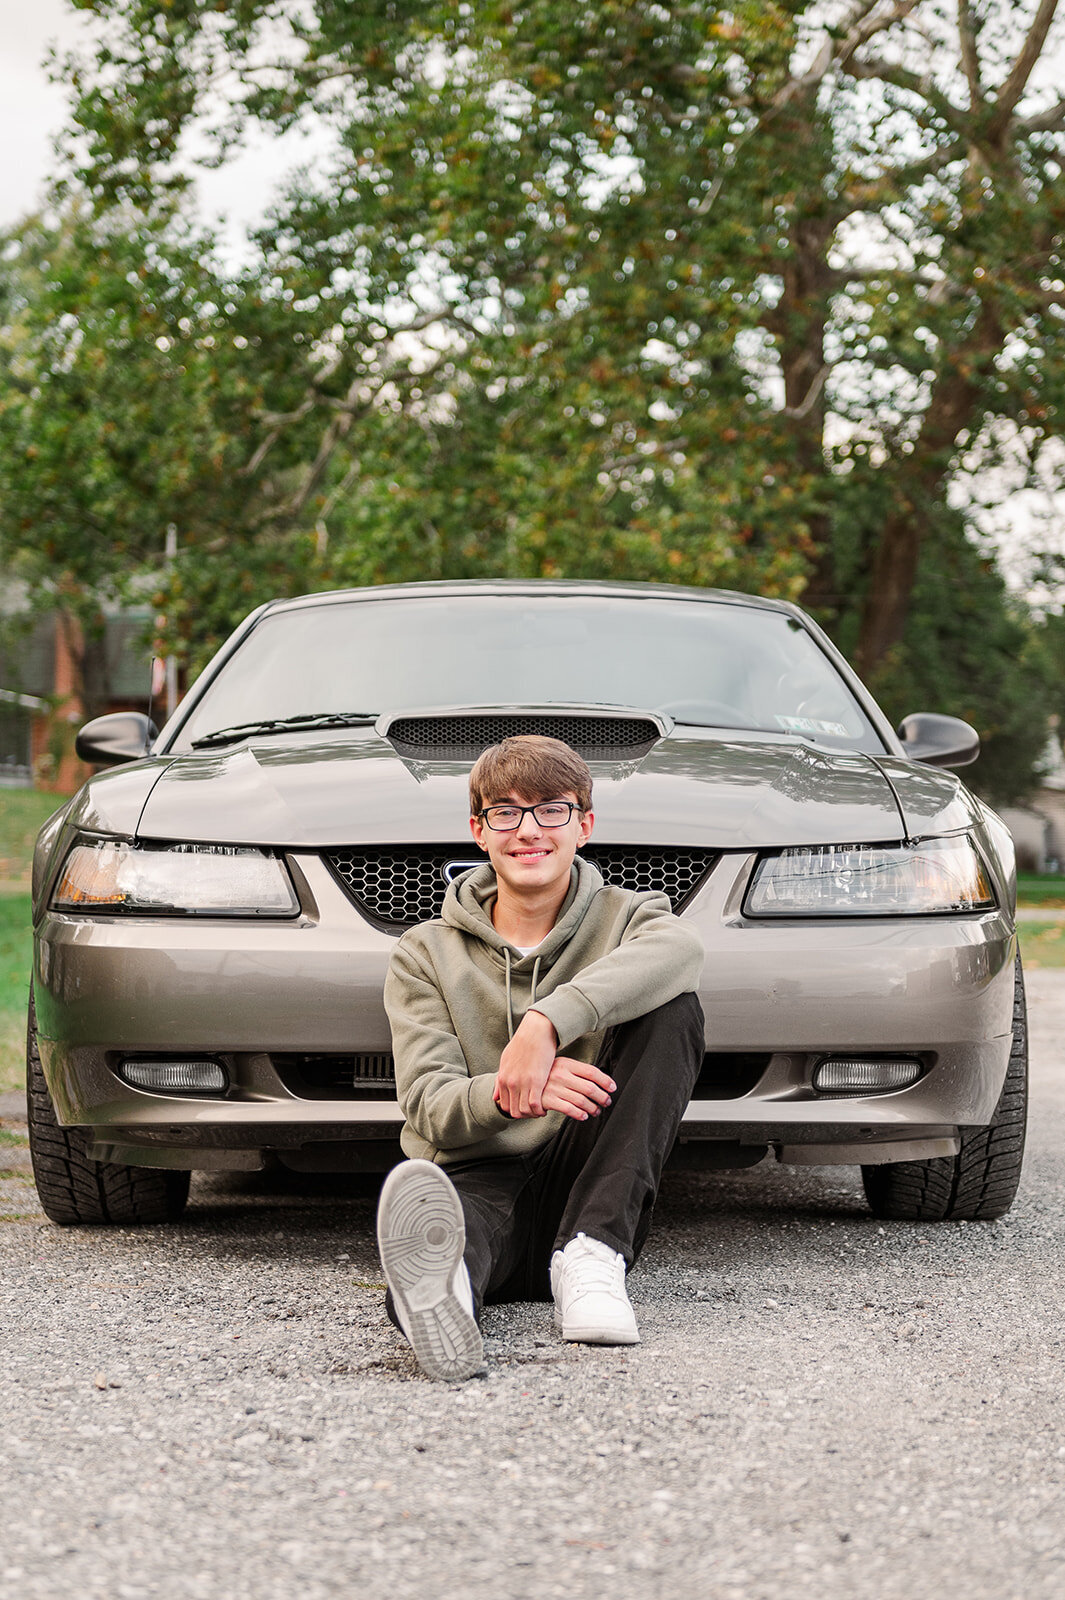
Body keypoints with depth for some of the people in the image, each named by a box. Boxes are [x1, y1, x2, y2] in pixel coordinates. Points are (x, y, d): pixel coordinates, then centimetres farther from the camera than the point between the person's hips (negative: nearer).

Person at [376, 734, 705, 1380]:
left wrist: (547, 1023, -35)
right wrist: (506, 1096, -27)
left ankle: (590, 1252, -31)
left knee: (673, 1009, -20)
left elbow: (679, 949, -18)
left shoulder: (622, 917, 11)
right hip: (477, 1179, -1)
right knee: (422, 1192, -39)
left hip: (582, 1189, 1)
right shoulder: (425, 955, 13)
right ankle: (438, 1289, -80)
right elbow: (429, 1106, -1)